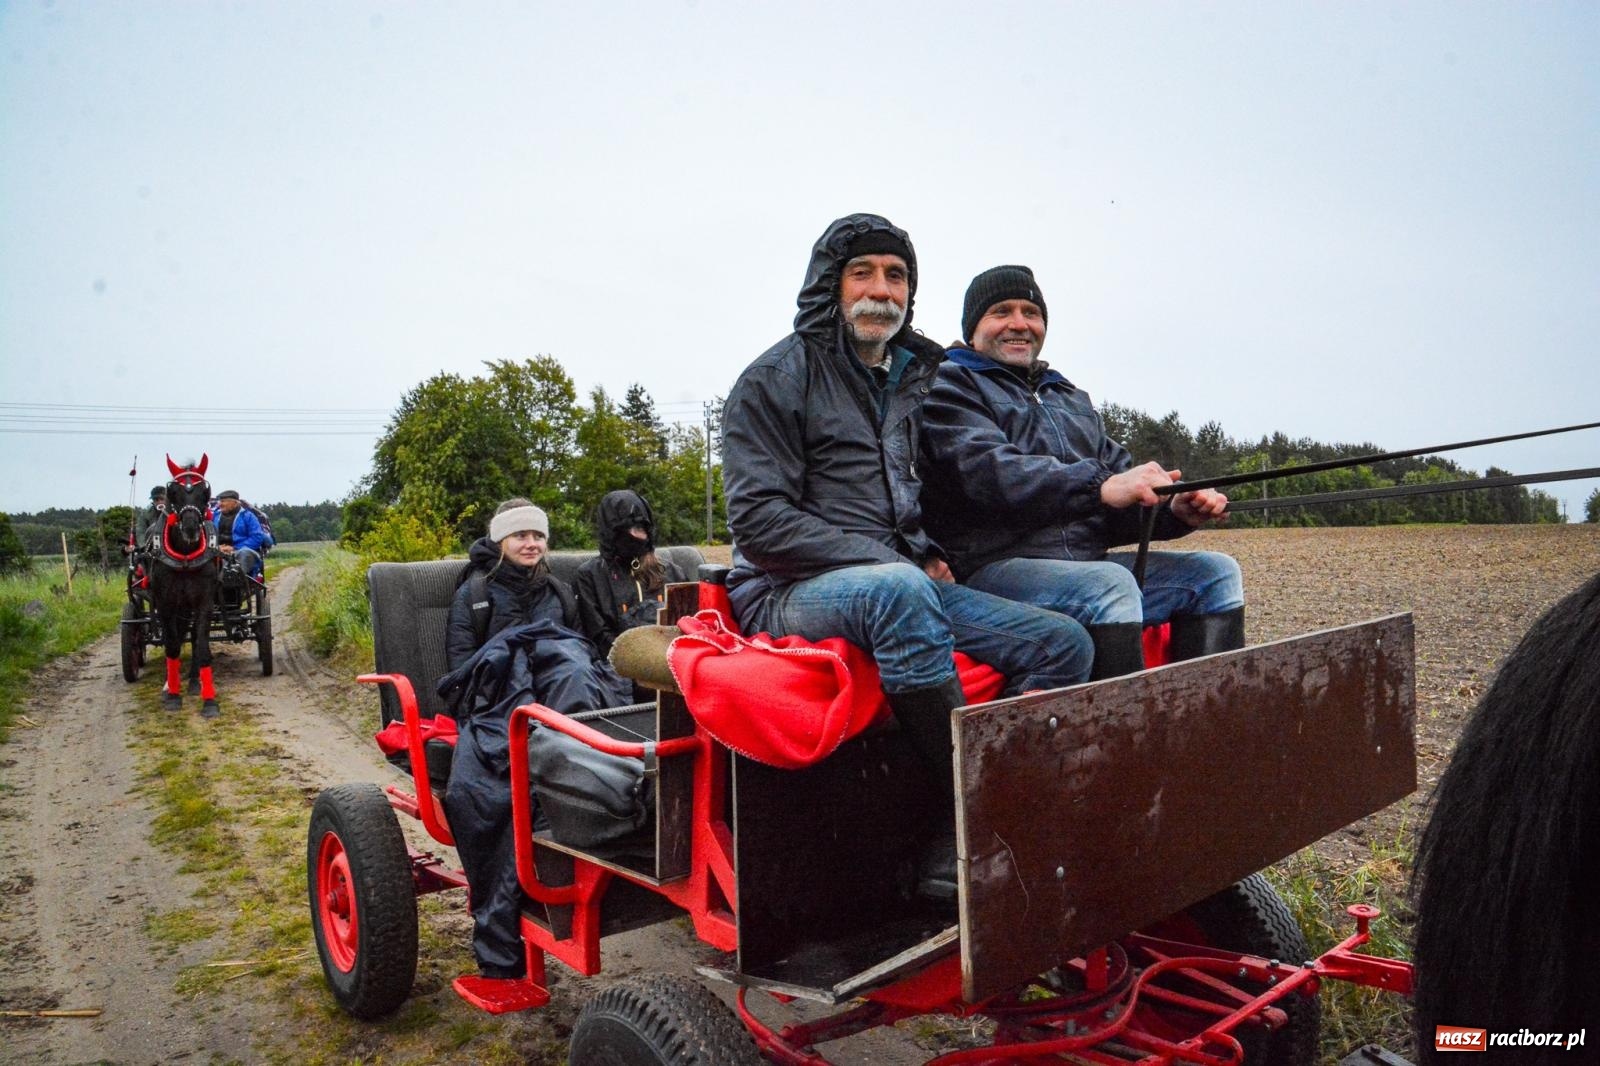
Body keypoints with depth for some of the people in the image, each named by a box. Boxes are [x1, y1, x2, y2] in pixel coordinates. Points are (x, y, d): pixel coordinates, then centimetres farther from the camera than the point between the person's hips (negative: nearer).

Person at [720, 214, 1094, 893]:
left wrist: (929, 553, 8)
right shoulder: (777, 377, -1)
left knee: (1063, 642, -13)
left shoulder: (917, 376, 19)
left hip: (902, 582, 7)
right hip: (790, 595, -6)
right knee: (899, 592, -40)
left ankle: (958, 854, -21)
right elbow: (758, 520, -11)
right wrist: (894, 564, -14)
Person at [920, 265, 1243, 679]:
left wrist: (1174, 509, -6)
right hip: (994, 566, -7)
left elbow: (1121, 473, 18)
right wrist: (1100, 486, -30)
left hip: (1089, 562, 8)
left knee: (1215, 572, -1)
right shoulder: (949, 387, 3)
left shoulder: (1071, 398, 29)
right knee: (1109, 584, -32)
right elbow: (988, 471, -17)